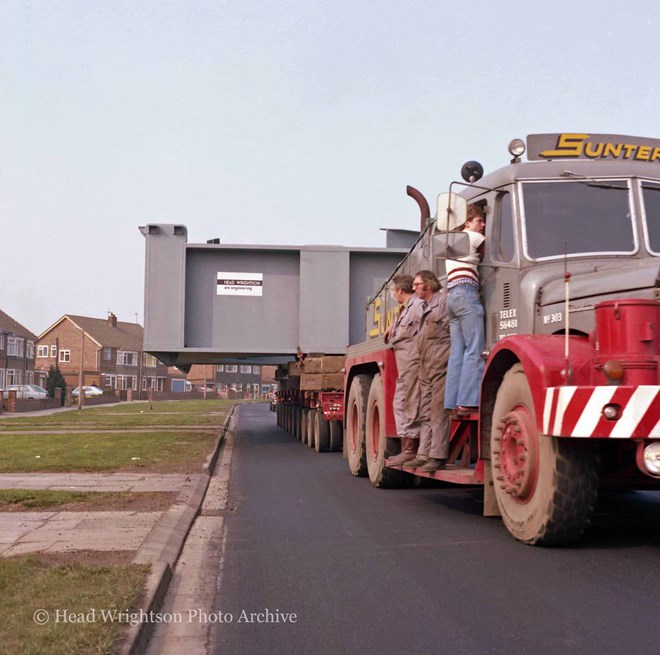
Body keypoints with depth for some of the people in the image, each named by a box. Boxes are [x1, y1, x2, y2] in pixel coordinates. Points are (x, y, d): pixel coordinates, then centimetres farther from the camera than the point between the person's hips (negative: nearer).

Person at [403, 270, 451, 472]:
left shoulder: (444, 301, -5)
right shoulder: (425, 307, 23)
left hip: (440, 365, -9)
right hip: (426, 367, 9)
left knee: (438, 411, -10)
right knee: (426, 413, 9)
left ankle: (438, 457, -10)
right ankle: (424, 454, 13)